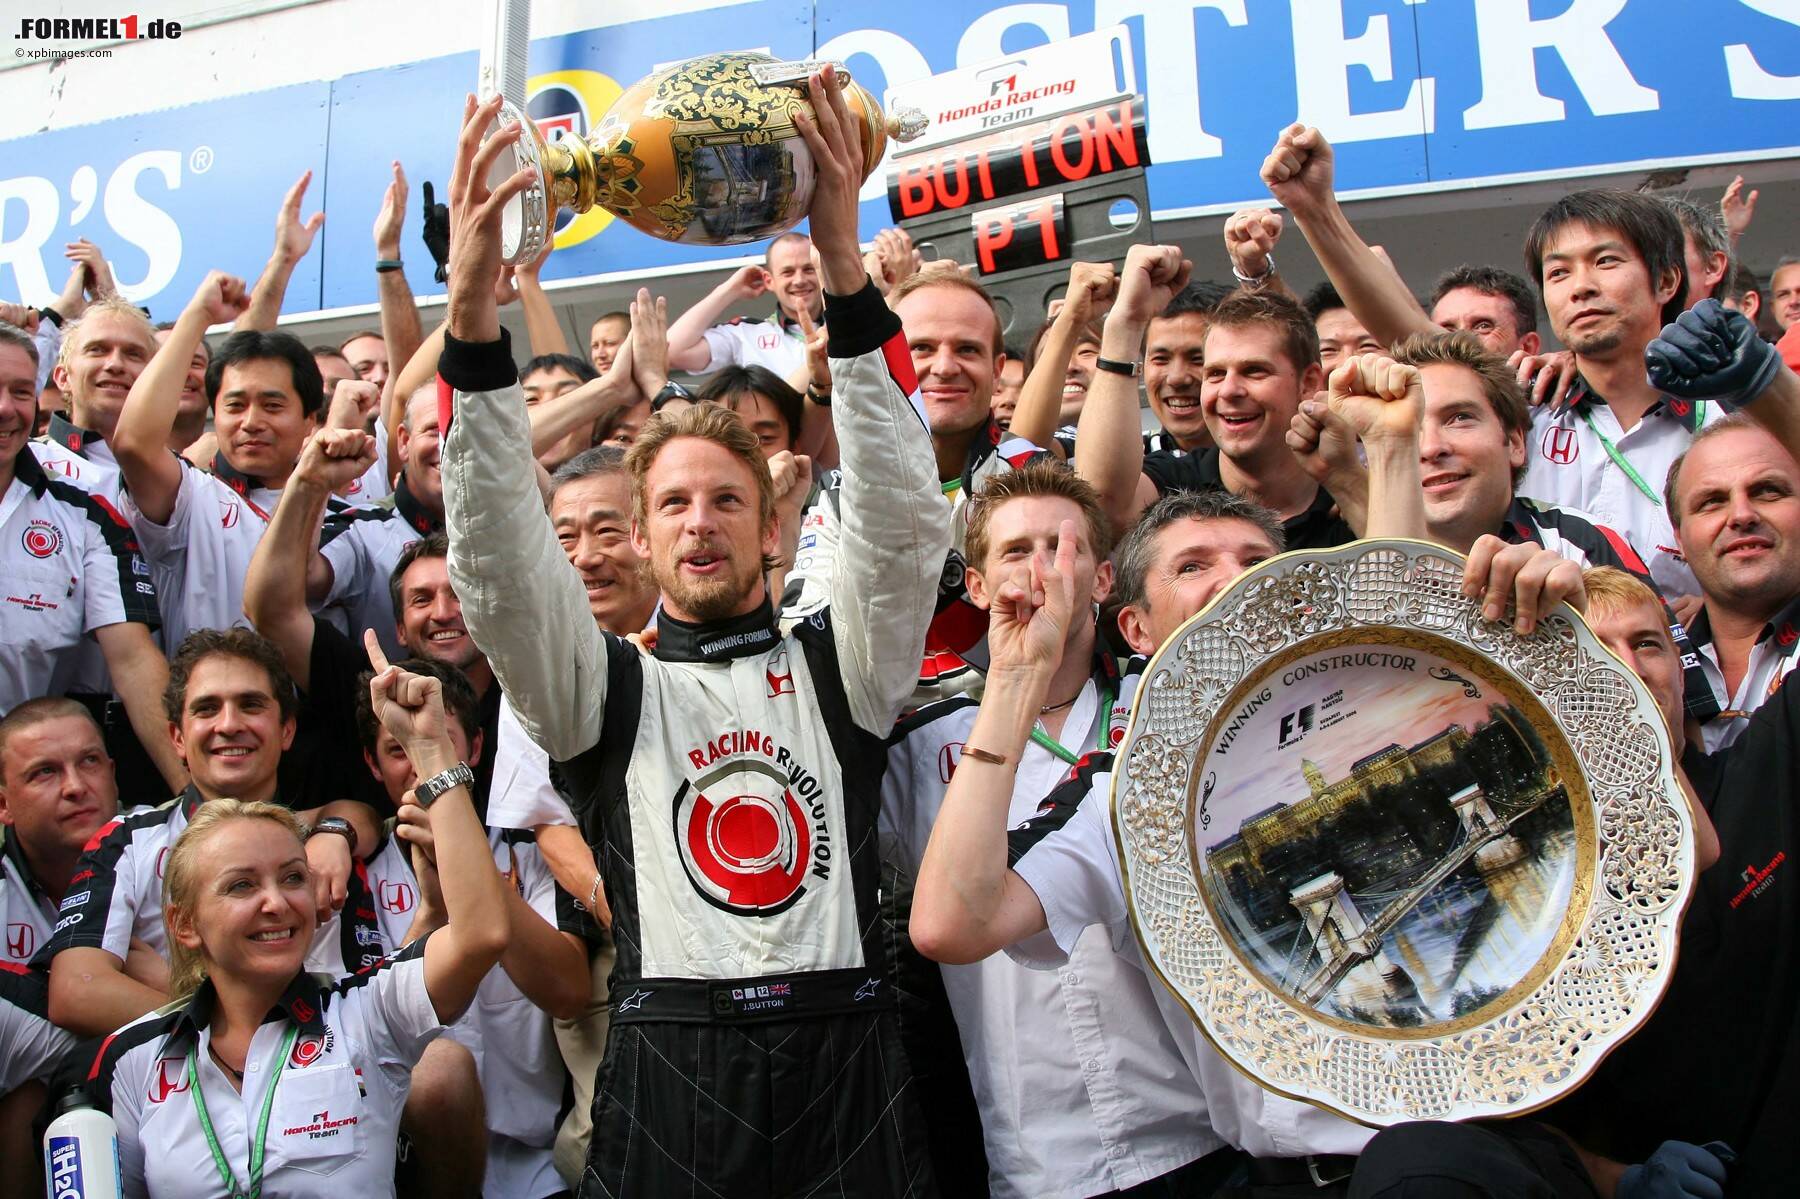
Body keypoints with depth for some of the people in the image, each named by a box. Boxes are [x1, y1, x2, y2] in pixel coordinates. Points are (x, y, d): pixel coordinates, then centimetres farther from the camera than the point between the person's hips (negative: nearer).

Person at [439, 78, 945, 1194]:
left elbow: (901, 515, -4)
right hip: (665, 1084, 0)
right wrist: (473, 310, -16)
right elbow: (498, 556, -4)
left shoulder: (838, 667, 10)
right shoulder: (609, 686, 10)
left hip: (848, 1072, 1)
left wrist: (845, 269, -14)